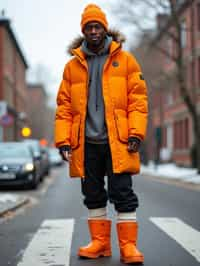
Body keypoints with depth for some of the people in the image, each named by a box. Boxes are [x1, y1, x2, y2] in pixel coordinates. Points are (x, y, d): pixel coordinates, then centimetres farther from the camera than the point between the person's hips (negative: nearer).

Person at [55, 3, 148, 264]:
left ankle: (128, 245, 3)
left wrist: (136, 133, -10)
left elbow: (138, 99, 0)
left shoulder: (125, 60, 5)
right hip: (86, 142, 3)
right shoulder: (72, 66, 11)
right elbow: (64, 106, 9)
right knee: (93, 195, 9)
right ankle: (100, 242, 20)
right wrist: (63, 139, -1)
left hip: (117, 140, -3)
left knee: (123, 193, -3)